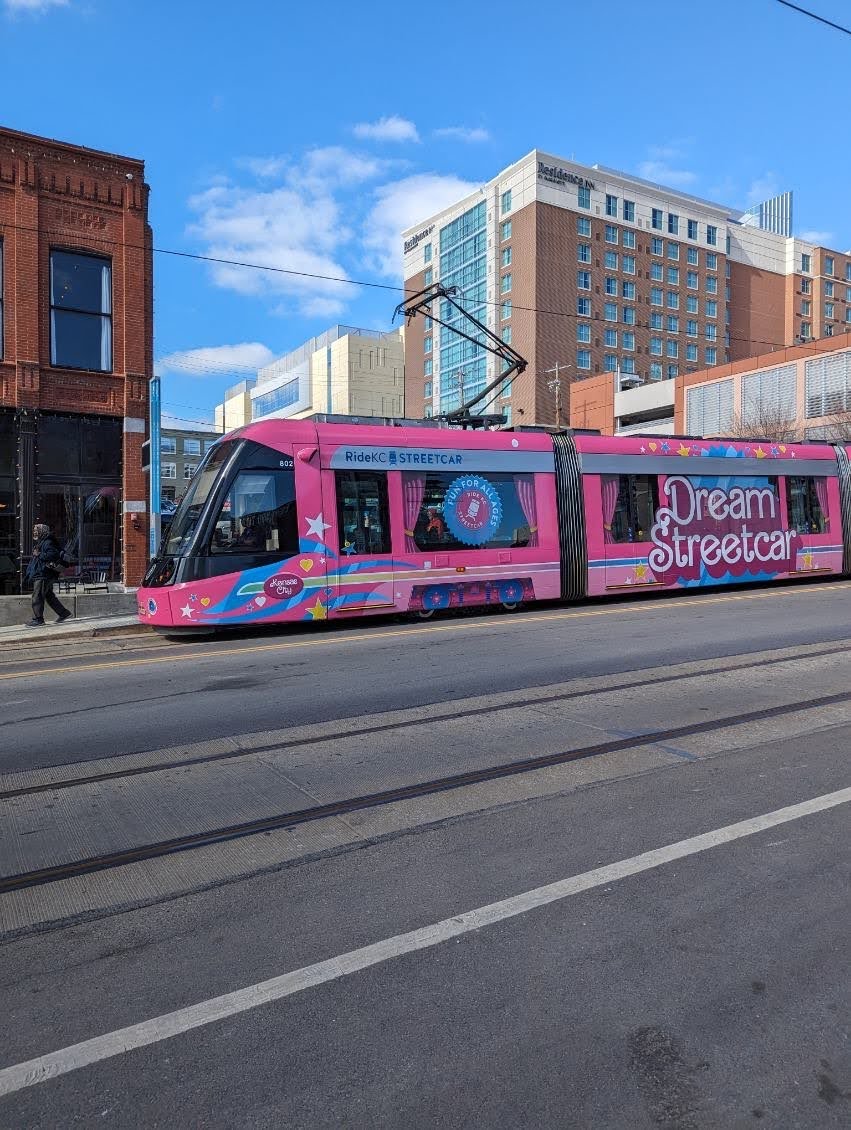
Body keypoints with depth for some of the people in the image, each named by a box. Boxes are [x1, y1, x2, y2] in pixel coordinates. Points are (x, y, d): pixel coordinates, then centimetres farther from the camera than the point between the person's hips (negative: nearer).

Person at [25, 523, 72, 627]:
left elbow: (53, 554, -25)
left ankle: (38, 619, -2)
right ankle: (63, 612, 21)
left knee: (37, 596, -7)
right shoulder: (40, 542, 20)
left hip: (43, 575, -11)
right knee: (49, 595, 15)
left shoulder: (48, 543, -13)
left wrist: (39, 555, -19)